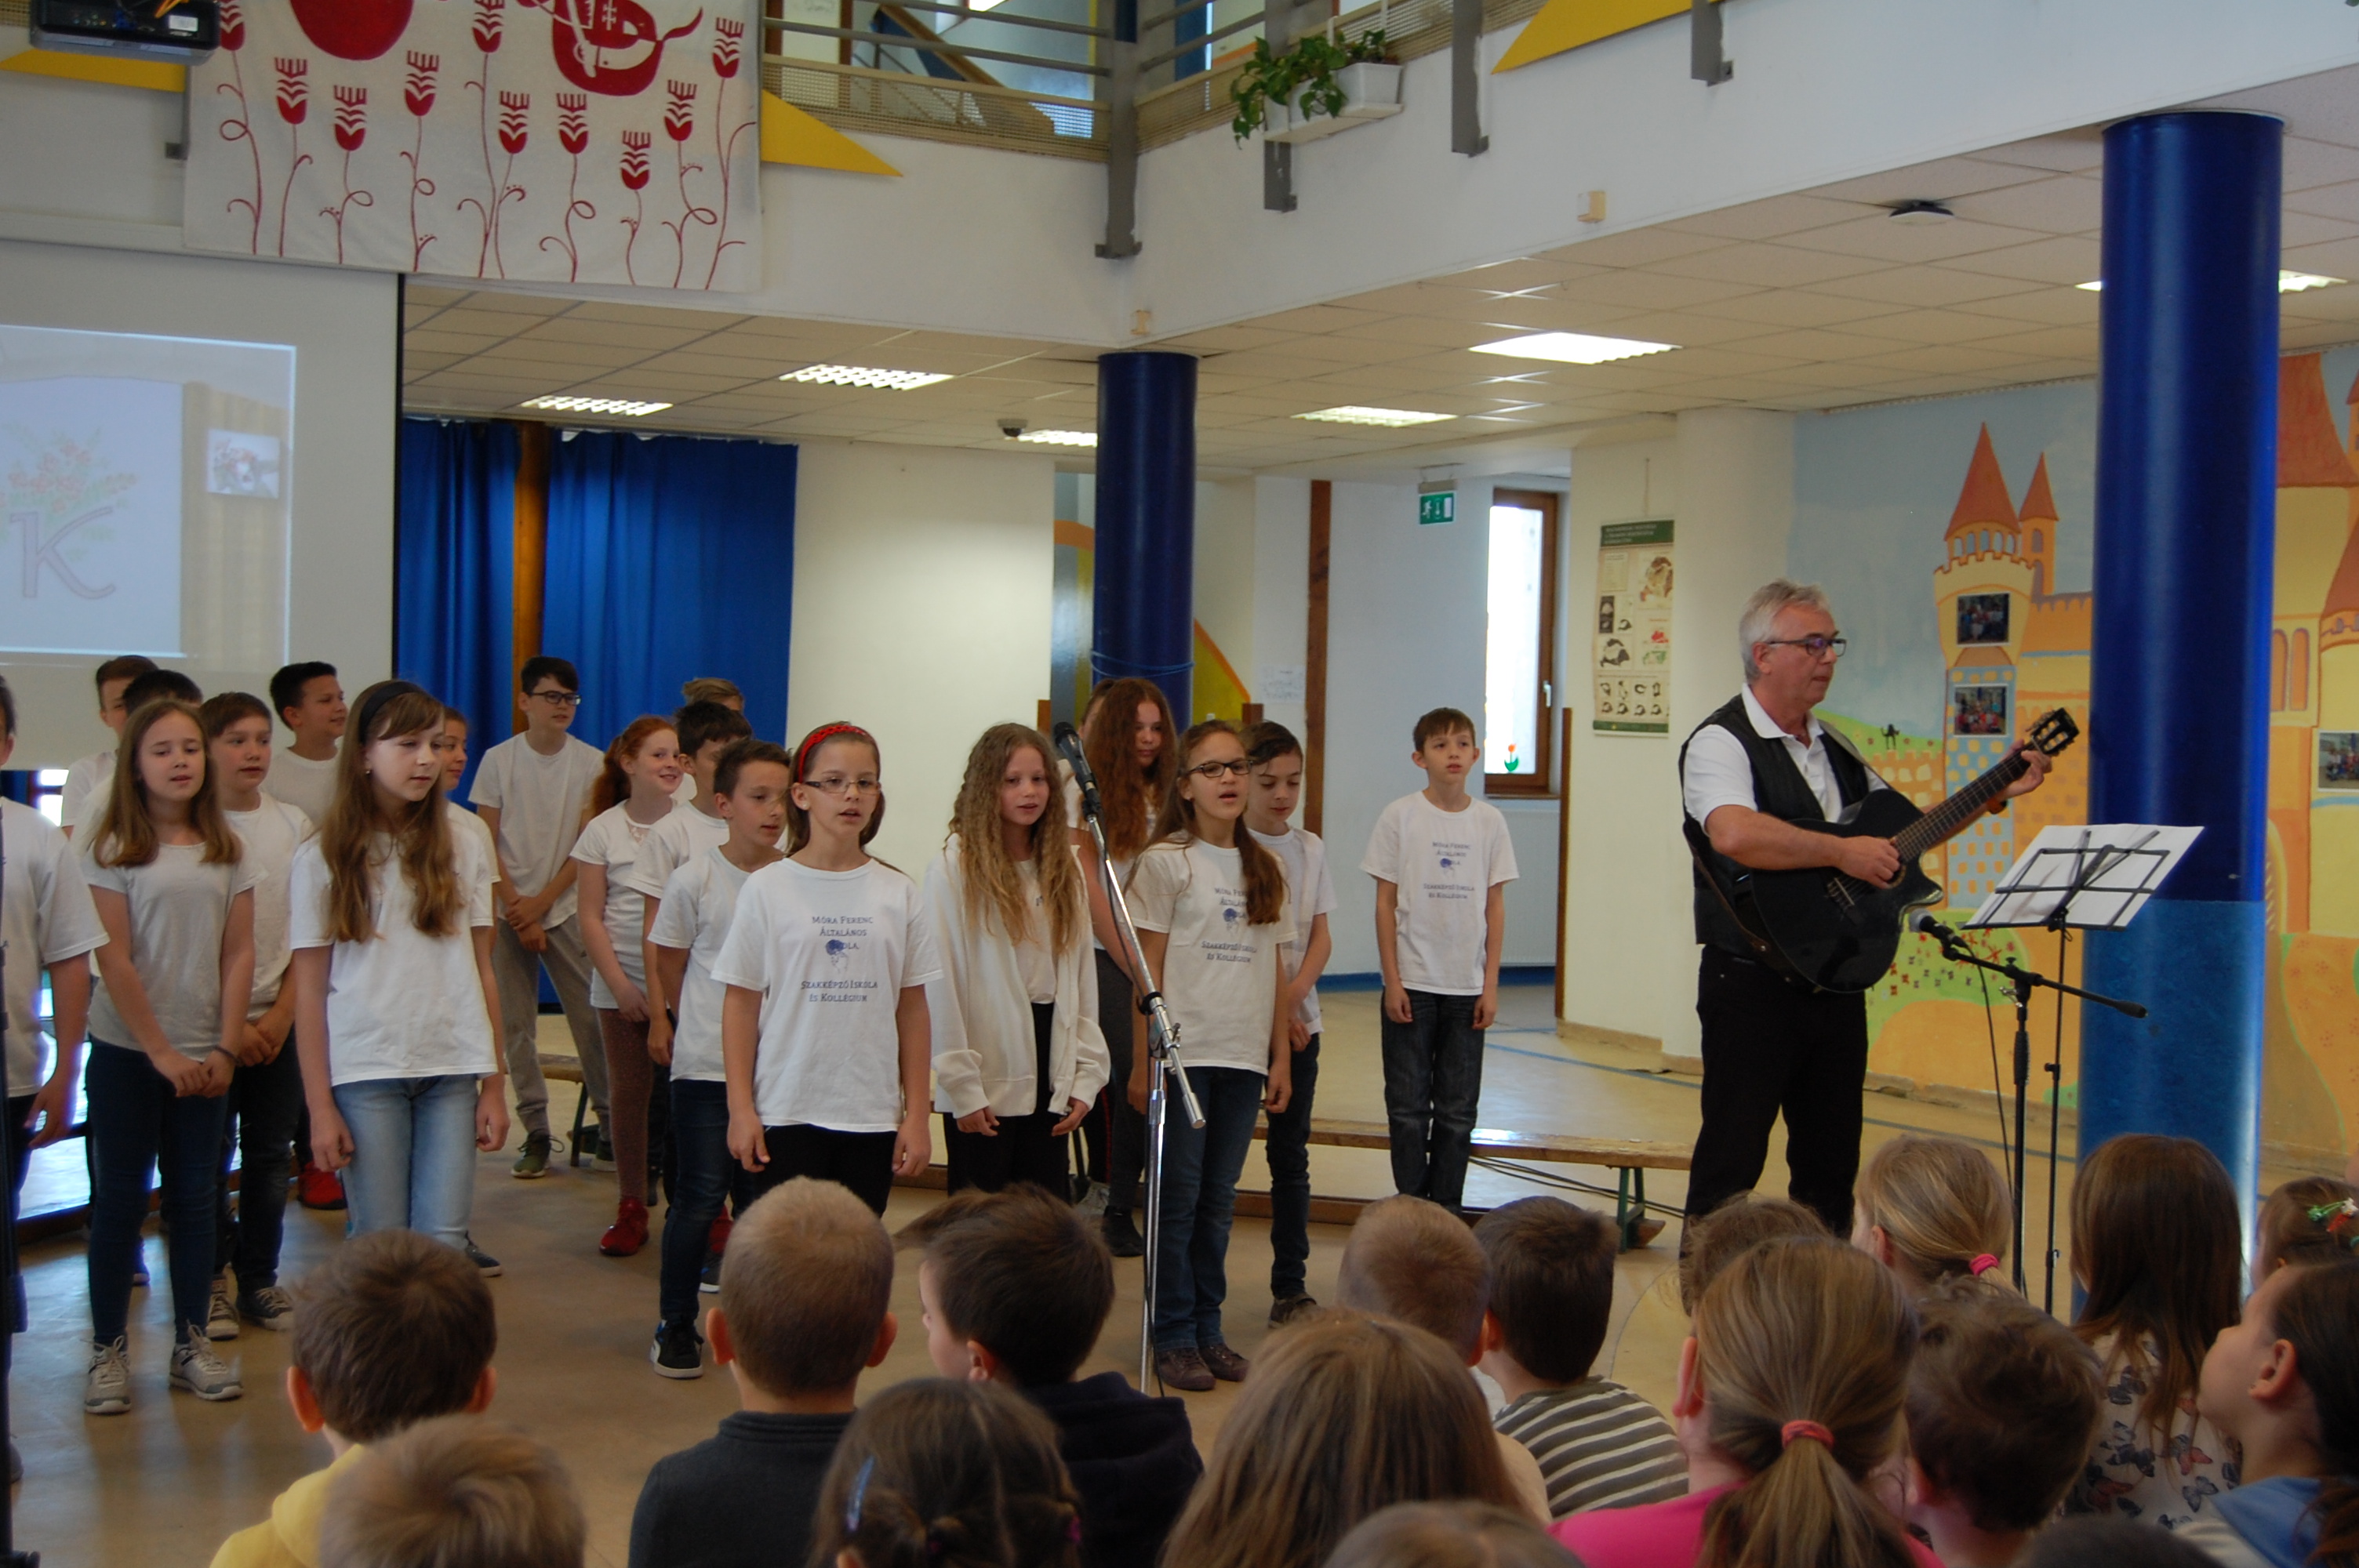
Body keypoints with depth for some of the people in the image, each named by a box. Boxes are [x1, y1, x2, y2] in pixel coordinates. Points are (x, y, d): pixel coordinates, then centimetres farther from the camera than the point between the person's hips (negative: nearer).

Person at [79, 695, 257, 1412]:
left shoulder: (226, 852, 5)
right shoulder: (112, 849, -6)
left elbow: (238, 954, 3)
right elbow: (114, 961, -10)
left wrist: (224, 1049, -5)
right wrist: (162, 1051, -12)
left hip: (200, 1057, 3)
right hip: (127, 1053, -3)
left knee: (194, 1198, 8)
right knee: (119, 1199, 3)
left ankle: (191, 1343, 17)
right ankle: (108, 1350, 12)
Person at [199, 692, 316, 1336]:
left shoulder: (293, 825, 4)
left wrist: (282, 1014, -4)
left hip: (279, 1021, 3)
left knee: (271, 1155, 7)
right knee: (211, 1156, 1)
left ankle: (260, 1280, 19)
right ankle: (211, 1282, 14)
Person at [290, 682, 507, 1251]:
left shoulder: (461, 851, 8)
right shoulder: (323, 859, 1)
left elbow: (482, 974, 9)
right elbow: (310, 991, 0)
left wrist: (494, 1085, 5)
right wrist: (319, 1106, -4)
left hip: (452, 1072, 2)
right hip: (364, 1073, -2)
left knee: (443, 1245, -4)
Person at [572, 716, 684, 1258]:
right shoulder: (604, 830, 3)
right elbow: (591, 919, 3)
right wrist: (621, 986, -5)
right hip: (622, 985, 1)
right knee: (627, 1092, 5)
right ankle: (631, 1208, 16)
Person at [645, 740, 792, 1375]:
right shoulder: (694, 880, -7)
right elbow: (671, 962, 6)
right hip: (706, 1066, -2)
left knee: (762, 1200, 9)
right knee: (701, 1199, -1)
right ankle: (676, 1325, 14)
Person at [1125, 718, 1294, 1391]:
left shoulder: (1265, 868, 10)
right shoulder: (1166, 862, -4)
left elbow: (1276, 969, 12)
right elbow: (1148, 968, -5)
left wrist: (1281, 1058, 9)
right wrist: (1143, 1061, -8)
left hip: (1245, 1058, 4)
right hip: (1184, 1053, -4)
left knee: (1218, 1202, 11)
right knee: (1178, 1200, 2)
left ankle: (1208, 1329, 20)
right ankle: (1174, 1338, 11)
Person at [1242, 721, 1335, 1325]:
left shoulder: (1310, 849, 9)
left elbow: (1320, 936, 8)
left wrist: (1293, 993, -10)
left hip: (1299, 1021, 4)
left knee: (1291, 1155, 8)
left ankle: (1290, 1285, 15)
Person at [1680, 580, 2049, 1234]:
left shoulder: (1835, 749, 16)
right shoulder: (1721, 743, -11)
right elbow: (1733, 835, -30)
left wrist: (1996, 793, 18)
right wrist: (1842, 852, -26)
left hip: (1836, 980, 8)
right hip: (1752, 984, -8)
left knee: (1831, 1161, 13)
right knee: (1731, 1162, -4)